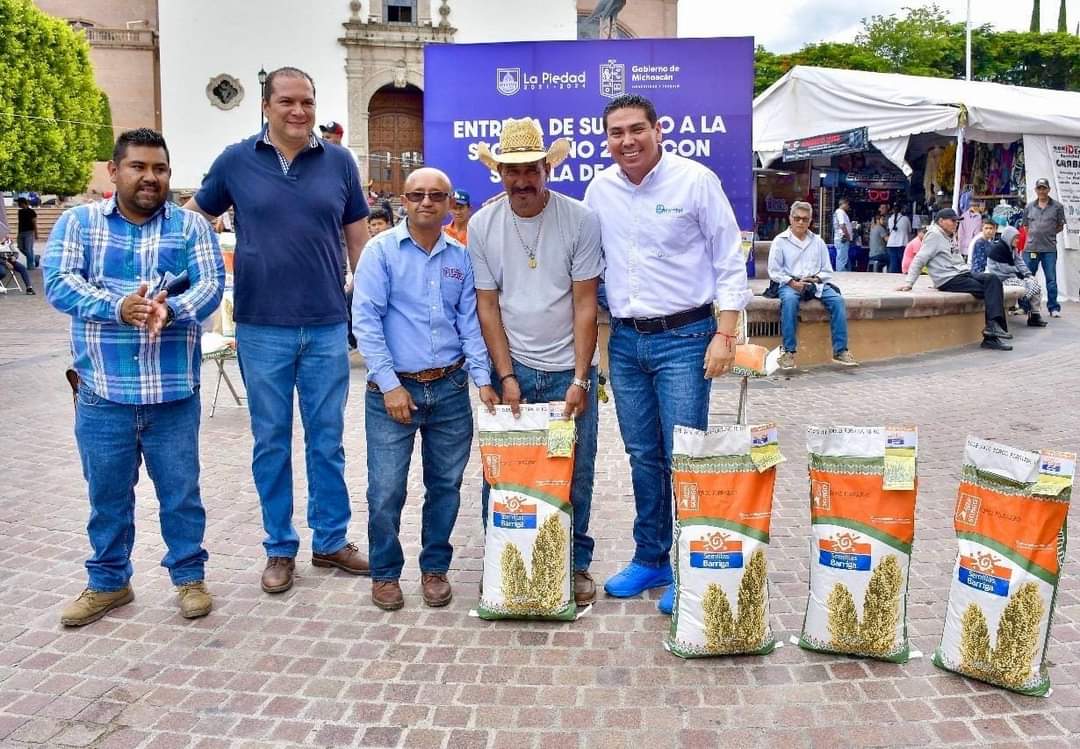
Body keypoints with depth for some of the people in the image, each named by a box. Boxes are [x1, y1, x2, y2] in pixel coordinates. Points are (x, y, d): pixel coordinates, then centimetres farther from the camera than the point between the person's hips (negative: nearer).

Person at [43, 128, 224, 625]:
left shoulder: (191, 226, 5)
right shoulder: (78, 221, 5)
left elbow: (211, 284, -7)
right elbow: (58, 282, -8)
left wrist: (171, 310, -27)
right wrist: (116, 307, -25)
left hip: (173, 392, 0)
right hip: (102, 393, 1)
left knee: (181, 490, 9)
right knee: (107, 493, 13)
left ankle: (189, 575, 27)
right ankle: (108, 581, 31)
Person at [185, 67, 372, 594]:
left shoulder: (339, 162, 3)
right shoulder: (236, 161, 2)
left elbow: (358, 237, 9)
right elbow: (193, 216, 12)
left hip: (327, 326, 1)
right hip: (262, 328, 0)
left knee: (327, 438, 9)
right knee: (271, 441, 9)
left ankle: (331, 541, 23)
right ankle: (280, 548, 22)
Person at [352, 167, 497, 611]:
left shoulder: (461, 257, 8)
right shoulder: (381, 251, -3)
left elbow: (470, 323, 8)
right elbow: (366, 320, -8)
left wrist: (482, 379, -3)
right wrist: (390, 384, -13)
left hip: (451, 389, 3)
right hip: (394, 388, -3)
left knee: (445, 485, 10)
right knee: (386, 490, 0)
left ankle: (435, 567, 28)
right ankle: (384, 572, 20)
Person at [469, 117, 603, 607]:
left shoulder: (580, 220, -7)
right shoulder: (482, 225, -1)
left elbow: (585, 304, -7)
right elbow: (487, 305, 0)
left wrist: (579, 379, -12)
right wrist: (506, 376, -7)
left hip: (569, 369, -1)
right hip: (511, 368, 1)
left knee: (575, 475, 5)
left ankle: (575, 564, 24)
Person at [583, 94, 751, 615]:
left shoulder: (695, 180, -7)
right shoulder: (599, 190, 6)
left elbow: (730, 261, -5)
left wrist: (724, 334, -12)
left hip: (683, 337, -4)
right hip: (625, 340, 5)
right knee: (643, 457, 12)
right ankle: (649, 559, 27)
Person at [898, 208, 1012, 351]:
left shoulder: (948, 237, 24)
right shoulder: (934, 235, -4)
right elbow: (919, 261, -11)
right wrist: (909, 283, -18)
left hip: (962, 274, 8)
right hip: (948, 280, -8)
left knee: (992, 279, -16)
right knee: (990, 290, -18)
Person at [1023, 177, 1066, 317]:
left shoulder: (1057, 207, 3)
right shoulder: (1029, 207, 9)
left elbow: (1060, 226, 9)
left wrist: (1048, 234, 1)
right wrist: (1030, 238, 5)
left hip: (1049, 249, -2)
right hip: (1031, 248, 2)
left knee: (1051, 279, 1)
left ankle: (1053, 308, 7)